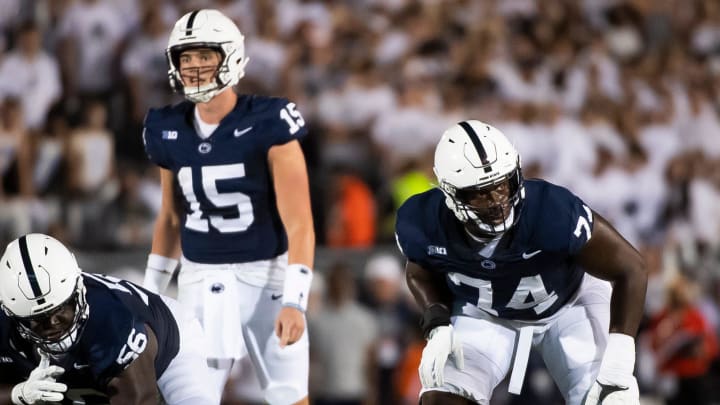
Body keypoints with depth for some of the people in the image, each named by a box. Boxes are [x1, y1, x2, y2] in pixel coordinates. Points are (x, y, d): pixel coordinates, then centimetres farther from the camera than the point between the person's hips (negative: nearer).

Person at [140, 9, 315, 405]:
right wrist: (152, 290, 17)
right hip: (202, 280, 4)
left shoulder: (267, 124, -14)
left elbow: (298, 222, -14)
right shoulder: (171, 130, 2)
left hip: (267, 273, -4)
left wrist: (294, 300, -22)